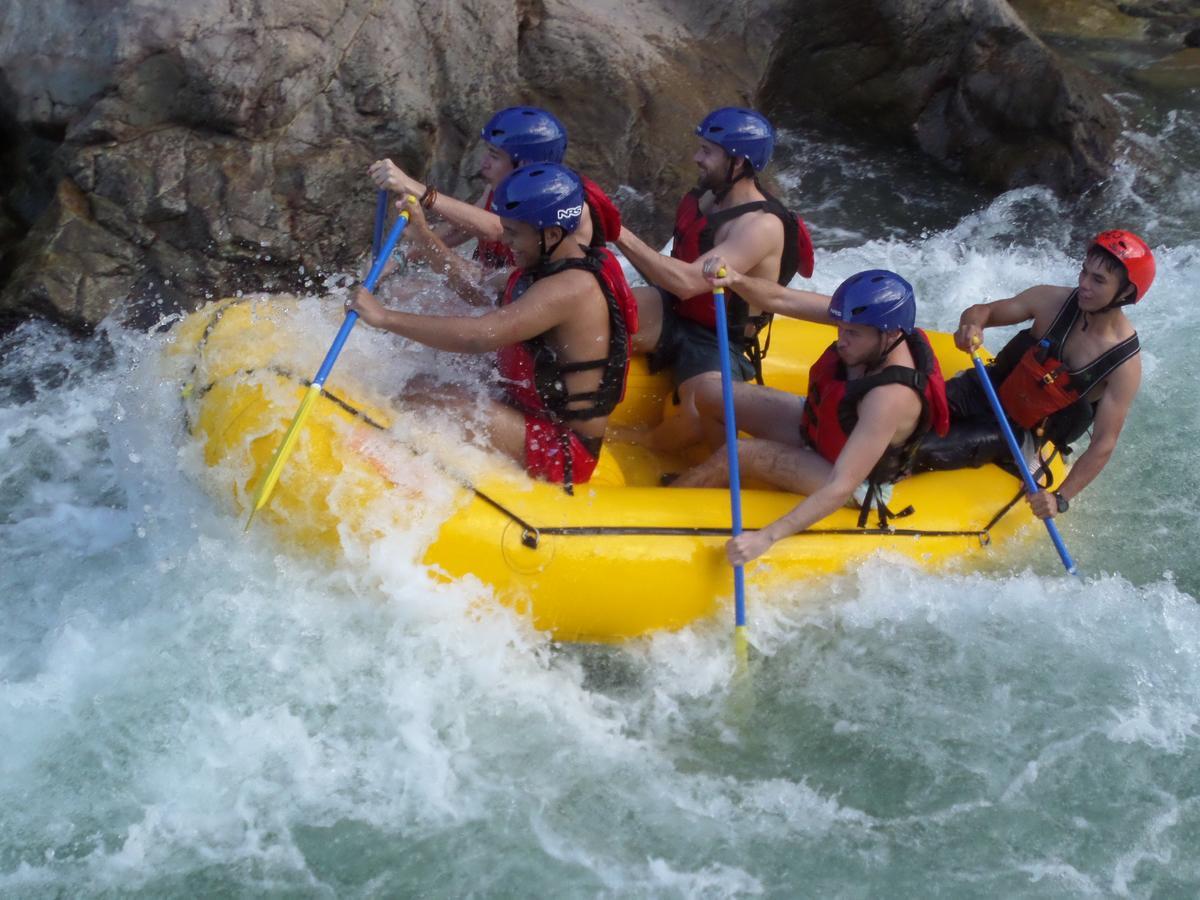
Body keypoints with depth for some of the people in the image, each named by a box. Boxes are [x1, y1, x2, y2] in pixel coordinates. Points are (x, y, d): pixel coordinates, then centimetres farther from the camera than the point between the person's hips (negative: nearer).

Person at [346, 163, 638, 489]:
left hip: (564, 452, -11)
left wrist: (384, 317, -29)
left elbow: (478, 335, -33)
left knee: (435, 406, -26)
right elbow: (478, 293, 19)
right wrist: (423, 234, 14)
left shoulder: (571, 288, -24)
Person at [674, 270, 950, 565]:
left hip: (858, 480, -7)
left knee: (736, 456, -22)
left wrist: (767, 537, -45)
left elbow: (841, 488, -41)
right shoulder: (867, 322, -19)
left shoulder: (890, 398, -39)